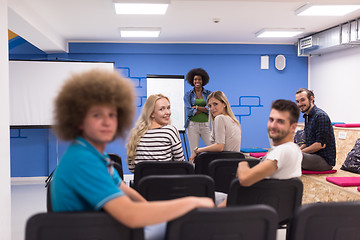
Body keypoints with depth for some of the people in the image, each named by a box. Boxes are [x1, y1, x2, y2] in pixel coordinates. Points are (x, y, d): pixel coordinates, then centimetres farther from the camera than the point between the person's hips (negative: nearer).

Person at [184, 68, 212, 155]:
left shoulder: (208, 94, 10)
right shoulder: (188, 95, 8)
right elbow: (189, 111, -5)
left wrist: (197, 107, -8)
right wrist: (204, 109, -5)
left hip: (206, 125, 1)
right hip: (192, 124, -1)